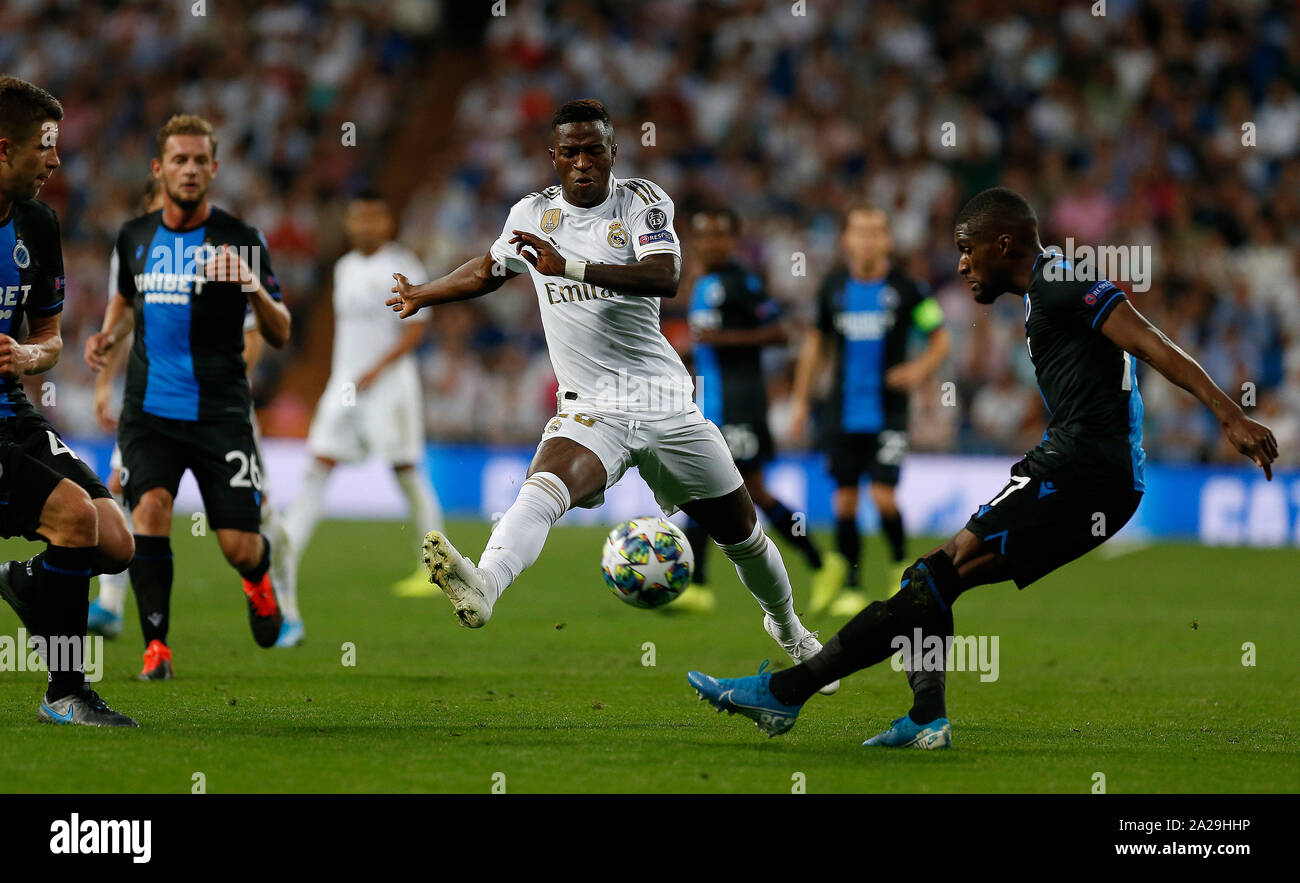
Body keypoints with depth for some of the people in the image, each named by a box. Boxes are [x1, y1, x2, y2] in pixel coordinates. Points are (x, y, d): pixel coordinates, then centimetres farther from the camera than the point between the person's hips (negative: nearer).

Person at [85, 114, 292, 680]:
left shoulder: (238, 239, -3)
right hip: (149, 409, 2)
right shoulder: (134, 236, 8)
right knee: (150, 508, -22)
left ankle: (259, 577, 36)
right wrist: (107, 336, 8)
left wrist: (254, 288, -22)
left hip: (220, 412, -2)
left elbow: (280, 335, -3)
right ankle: (157, 648, -12)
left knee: (239, 547, -3)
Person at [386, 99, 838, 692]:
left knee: (741, 532, 11)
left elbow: (665, 277, -21)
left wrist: (569, 267, -31)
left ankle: (787, 629, 39)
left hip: (666, 399, 0)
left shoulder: (642, 202, -3)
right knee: (543, 488, -33)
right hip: (592, 411, 0)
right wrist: (421, 297, 42)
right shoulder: (533, 215, 6)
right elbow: (487, 271, 28)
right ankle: (482, 587, -59)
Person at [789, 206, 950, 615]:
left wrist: (920, 369, -17)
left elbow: (940, 340, 3)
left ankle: (901, 567, 12)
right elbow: (816, 341, 15)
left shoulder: (907, 289, -5)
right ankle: (851, 586, 14)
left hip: (888, 411, -3)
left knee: (883, 496, -12)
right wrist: (801, 400, 13)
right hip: (844, 410, 3)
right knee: (844, 499, 2)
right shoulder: (834, 287, 4)